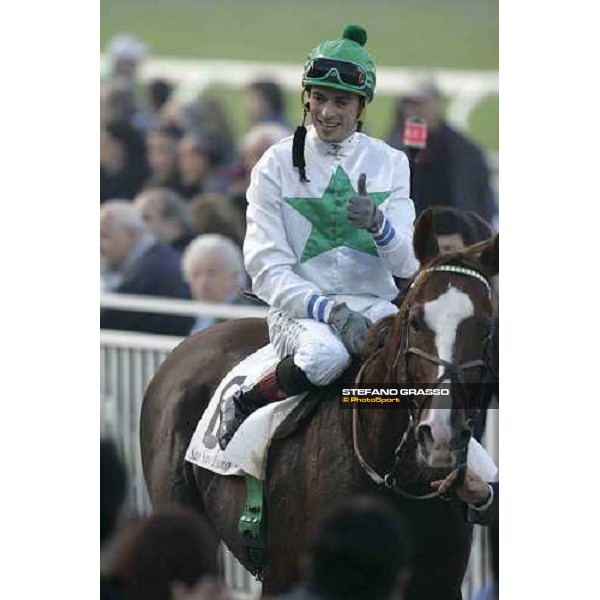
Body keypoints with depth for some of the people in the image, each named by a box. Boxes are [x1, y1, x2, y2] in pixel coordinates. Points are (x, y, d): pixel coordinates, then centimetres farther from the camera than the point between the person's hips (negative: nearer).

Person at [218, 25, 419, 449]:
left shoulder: (389, 163, 11)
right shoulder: (277, 165, 2)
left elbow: (408, 264, 5)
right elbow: (268, 270, -5)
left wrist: (377, 223, -17)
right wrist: (331, 311, -20)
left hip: (376, 306, 2)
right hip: (300, 308, -2)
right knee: (325, 355, -39)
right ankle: (245, 407, -12)